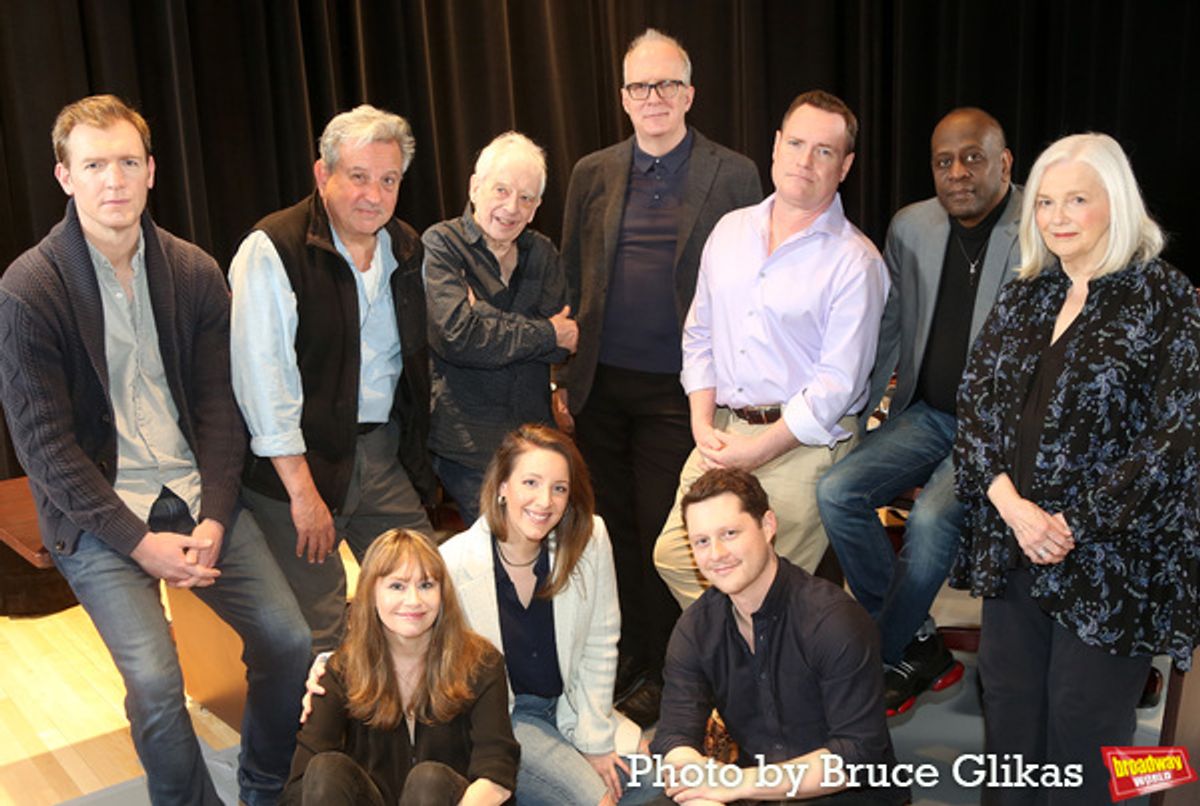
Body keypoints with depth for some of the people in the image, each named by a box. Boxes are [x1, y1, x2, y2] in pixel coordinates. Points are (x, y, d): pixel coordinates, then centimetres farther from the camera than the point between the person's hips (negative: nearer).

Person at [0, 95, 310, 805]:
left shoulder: (195, 272, 2)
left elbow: (219, 406, 3)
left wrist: (214, 518, -8)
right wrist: (138, 540, -14)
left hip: (198, 495, 4)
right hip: (97, 512, -3)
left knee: (289, 639, -6)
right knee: (155, 679, -19)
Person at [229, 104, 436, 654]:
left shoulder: (407, 249, 8)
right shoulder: (273, 249, -12)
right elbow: (262, 380, -17)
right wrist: (303, 492, -18)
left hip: (387, 454, 6)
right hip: (300, 462, -6)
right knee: (316, 637, -3)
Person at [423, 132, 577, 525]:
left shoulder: (541, 252, 12)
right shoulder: (441, 244, -3)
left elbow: (567, 344, -2)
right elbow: (457, 336, -18)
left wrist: (487, 319, -14)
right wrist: (546, 334, -9)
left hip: (533, 432, 5)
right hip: (468, 443, -5)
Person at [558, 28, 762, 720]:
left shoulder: (733, 175, 0)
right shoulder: (593, 174, 9)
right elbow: (571, 281, 11)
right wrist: (563, 379, 7)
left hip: (677, 389, -3)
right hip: (601, 385, 4)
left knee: (662, 534, 3)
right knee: (610, 528, 12)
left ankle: (661, 674, 22)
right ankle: (619, 662, 29)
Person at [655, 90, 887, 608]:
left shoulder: (855, 261, -8)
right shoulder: (729, 230, 10)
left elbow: (837, 381, -12)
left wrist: (758, 451, -14)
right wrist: (703, 424, 1)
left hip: (804, 442, -5)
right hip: (722, 431, 6)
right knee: (675, 557, 5)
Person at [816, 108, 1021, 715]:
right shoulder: (910, 227, 6)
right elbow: (887, 329, 13)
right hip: (926, 414, 6)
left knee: (931, 518, -28)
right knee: (836, 489, -16)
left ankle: (884, 659, -2)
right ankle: (920, 646, -1)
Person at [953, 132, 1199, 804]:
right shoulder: (1023, 299, 10)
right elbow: (975, 407, 6)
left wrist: (1073, 524, -14)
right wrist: (1012, 505, -10)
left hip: (1110, 562, -5)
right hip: (1011, 549, 5)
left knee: (1083, 732, 6)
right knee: (1009, 722, 12)